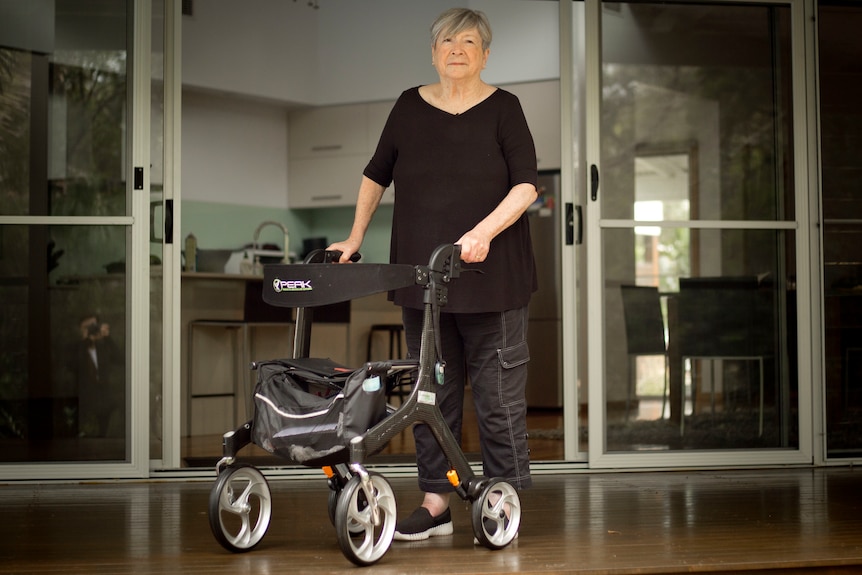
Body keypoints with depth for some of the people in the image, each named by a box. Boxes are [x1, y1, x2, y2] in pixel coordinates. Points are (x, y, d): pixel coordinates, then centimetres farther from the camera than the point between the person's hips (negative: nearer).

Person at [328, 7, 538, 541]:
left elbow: (526, 185, -9)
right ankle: (436, 502, 12)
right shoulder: (410, 107, 9)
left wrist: (484, 231, -22)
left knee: (498, 388, -1)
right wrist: (355, 238, 15)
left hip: (490, 277, -3)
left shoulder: (503, 108, -1)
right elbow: (377, 175, 19)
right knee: (433, 388, 6)